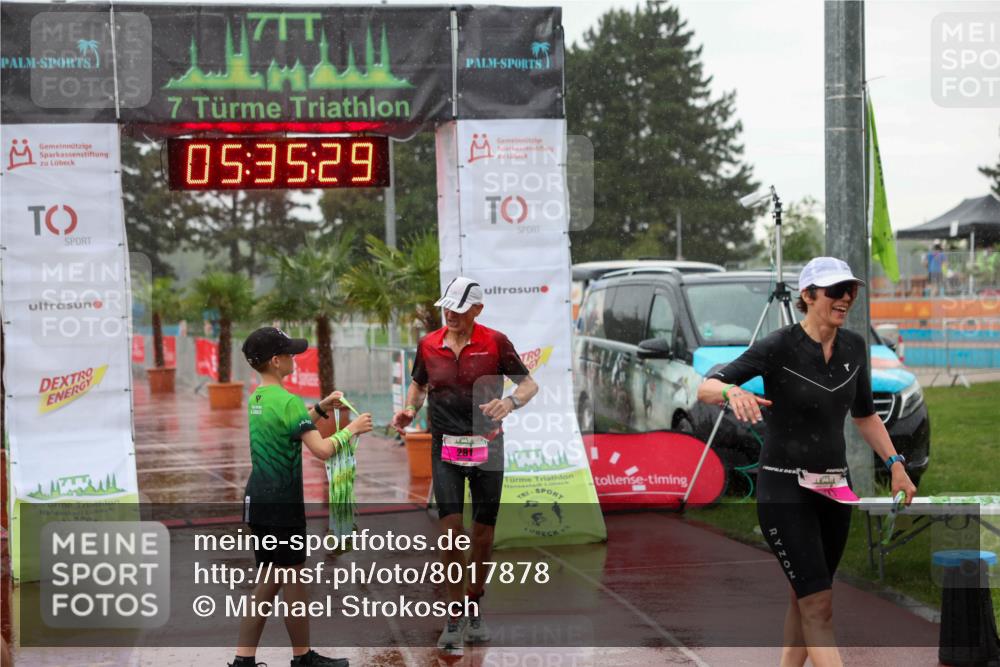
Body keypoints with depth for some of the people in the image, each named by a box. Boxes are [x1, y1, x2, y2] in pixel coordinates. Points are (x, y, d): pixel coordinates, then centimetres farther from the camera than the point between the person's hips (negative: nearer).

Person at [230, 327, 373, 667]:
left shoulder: (254, 398, 8)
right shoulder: (287, 401, -17)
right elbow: (321, 449, -23)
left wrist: (320, 408, 20)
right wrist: (351, 429, -9)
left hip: (257, 500, 8)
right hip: (282, 504, -8)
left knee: (270, 581, 15)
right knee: (292, 581, 5)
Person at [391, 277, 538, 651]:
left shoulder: (495, 342, -5)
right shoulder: (428, 345, 2)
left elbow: (529, 384, -1)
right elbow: (419, 384, 20)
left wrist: (510, 402, -22)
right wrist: (410, 410, 0)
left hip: (487, 447, -1)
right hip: (445, 448, 1)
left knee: (483, 532, 4)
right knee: (450, 527, -11)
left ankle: (474, 607, 23)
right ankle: (454, 616, -2)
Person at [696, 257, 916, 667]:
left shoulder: (854, 347, 4)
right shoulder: (778, 347, -15)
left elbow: (865, 415, 17)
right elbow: (705, 387, -20)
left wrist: (895, 464, 6)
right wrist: (732, 391, -42)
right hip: (784, 489, -6)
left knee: (806, 599, 13)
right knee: (819, 606, -12)